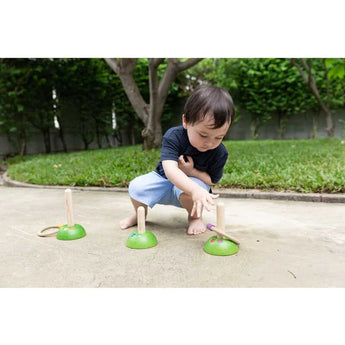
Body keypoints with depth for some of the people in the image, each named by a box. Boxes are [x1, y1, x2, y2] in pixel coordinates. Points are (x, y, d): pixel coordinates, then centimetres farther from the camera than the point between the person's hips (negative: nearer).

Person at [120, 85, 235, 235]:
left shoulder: (219, 153, -20)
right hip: (165, 178, 1)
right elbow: (170, 169, -42)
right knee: (136, 186, -23)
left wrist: (191, 171, -31)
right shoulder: (173, 136, -28)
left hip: (195, 181, -1)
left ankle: (195, 217, -3)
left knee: (186, 190, -38)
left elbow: (212, 179, -11)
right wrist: (195, 190, -58)